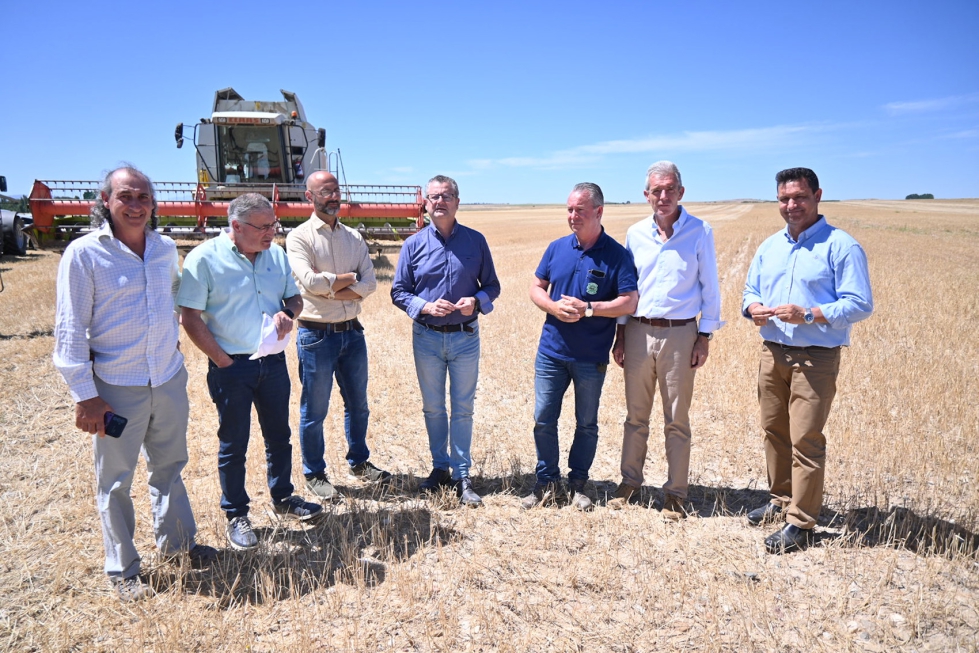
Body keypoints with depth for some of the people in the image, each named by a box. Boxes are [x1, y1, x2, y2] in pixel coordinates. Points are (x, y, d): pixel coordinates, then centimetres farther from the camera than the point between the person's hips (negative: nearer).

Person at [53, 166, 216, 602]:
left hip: (169, 379, 5)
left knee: (169, 466, 19)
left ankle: (176, 541, 39)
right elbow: (70, 329, -11)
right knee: (115, 480, 9)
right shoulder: (84, 253, -11)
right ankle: (122, 570, 26)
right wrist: (84, 395, -13)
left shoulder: (166, 248, 3)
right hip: (117, 387, -4)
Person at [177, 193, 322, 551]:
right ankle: (236, 515, 24)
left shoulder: (277, 255, 4)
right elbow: (190, 317, -12)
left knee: (279, 435, 17)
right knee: (233, 444, 8)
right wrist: (223, 361, -14)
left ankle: (283, 498, 37)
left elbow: (294, 296, 14)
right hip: (231, 367, -5)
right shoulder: (204, 258, -12)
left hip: (273, 361, 5)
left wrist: (287, 312, -9)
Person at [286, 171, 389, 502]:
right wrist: (348, 278, -8)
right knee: (314, 410, 6)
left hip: (352, 332, 5)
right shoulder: (300, 236, -6)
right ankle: (314, 474, 23)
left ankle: (359, 462, 35)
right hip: (317, 334, -5)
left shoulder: (354, 237, 9)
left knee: (358, 403, 16)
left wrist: (329, 287, -15)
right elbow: (309, 281, -21)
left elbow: (370, 282, -3)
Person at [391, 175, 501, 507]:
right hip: (426, 337, 1)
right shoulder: (414, 244, 0)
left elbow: (492, 285, 4)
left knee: (463, 409, 5)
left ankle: (462, 476, 15)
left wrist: (477, 301, -17)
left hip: (465, 337, -1)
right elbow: (398, 292, 1)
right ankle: (440, 468, 28)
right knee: (433, 408, 12)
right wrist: (425, 307, -16)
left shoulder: (476, 241, 0)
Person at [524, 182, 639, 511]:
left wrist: (587, 308, -21)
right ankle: (548, 483, 24)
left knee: (586, 424, 11)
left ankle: (578, 484, 28)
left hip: (592, 357, -3)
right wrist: (554, 306, -11)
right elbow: (536, 287, 9)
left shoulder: (616, 254, -7)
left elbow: (629, 302, -12)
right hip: (551, 351, 3)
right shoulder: (557, 248, 4)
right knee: (543, 420, 7)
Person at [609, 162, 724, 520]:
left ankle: (675, 492, 18)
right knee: (635, 415, 12)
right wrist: (620, 336, 7)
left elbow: (710, 288, 0)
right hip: (638, 332, 3)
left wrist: (705, 337, -4)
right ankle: (630, 480, 26)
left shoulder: (700, 232, -3)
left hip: (680, 333, -3)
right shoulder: (635, 233, 6)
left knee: (677, 420, 6)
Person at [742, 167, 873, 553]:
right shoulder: (769, 247, 12)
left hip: (816, 358, -6)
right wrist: (752, 308, -4)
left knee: (805, 439, -5)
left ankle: (800, 524, 5)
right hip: (772, 352, 6)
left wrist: (808, 315, -24)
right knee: (774, 431, 15)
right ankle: (781, 500, 33)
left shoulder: (841, 246, -8)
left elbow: (860, 304, -12)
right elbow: (750, 290, 19)